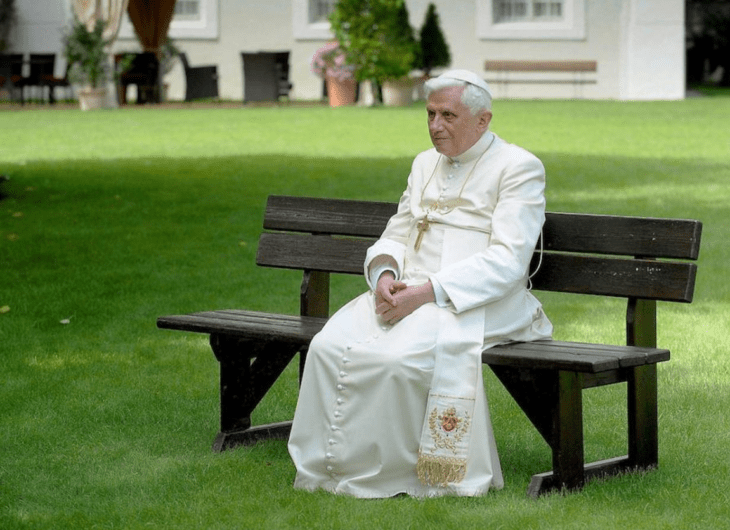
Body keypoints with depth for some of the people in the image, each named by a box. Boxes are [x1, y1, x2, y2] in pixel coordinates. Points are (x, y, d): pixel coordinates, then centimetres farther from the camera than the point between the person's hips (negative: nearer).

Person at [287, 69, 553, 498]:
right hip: (409, 294, 6)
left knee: (398, 355, -35)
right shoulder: (426, 164, 21)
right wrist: (385, 276, -5)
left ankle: (381, 475, -19)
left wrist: (427, 292, -21)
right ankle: (327, 468, -16)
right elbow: (395, 238, 21)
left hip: (478, 303, -6)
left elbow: (506, 262, -13)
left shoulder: (519, 168, -3)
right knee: (330, 346, -22)